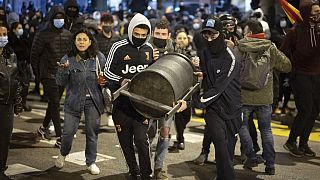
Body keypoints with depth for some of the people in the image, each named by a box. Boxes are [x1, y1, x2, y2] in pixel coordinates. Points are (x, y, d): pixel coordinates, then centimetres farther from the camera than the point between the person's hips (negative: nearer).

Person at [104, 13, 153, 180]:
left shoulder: (149, 49, 5)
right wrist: (121, 81, -14)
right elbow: (107, 71, 2)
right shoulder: (118, 47, -5)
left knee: (141, 138, -9)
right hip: (122, 101, 0)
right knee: (125, 139, 9)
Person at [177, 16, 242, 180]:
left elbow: (217, 89, -25)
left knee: (228, 152, 9)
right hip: (213, 109, 2)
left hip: (232, 110, -2)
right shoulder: (203, 54, 2)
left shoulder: (231, 59, -17)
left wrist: (191, 103, -30)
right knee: (222, 149, -16)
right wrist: (201, 75, -2)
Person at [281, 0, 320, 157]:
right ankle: (291, 142, 5)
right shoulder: (296, 31, -7)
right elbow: (284, 52, -3)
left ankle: (303, 143, 20)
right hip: (301, 76, -5)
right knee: (305, 110, -11)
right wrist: (292, 68, -7)